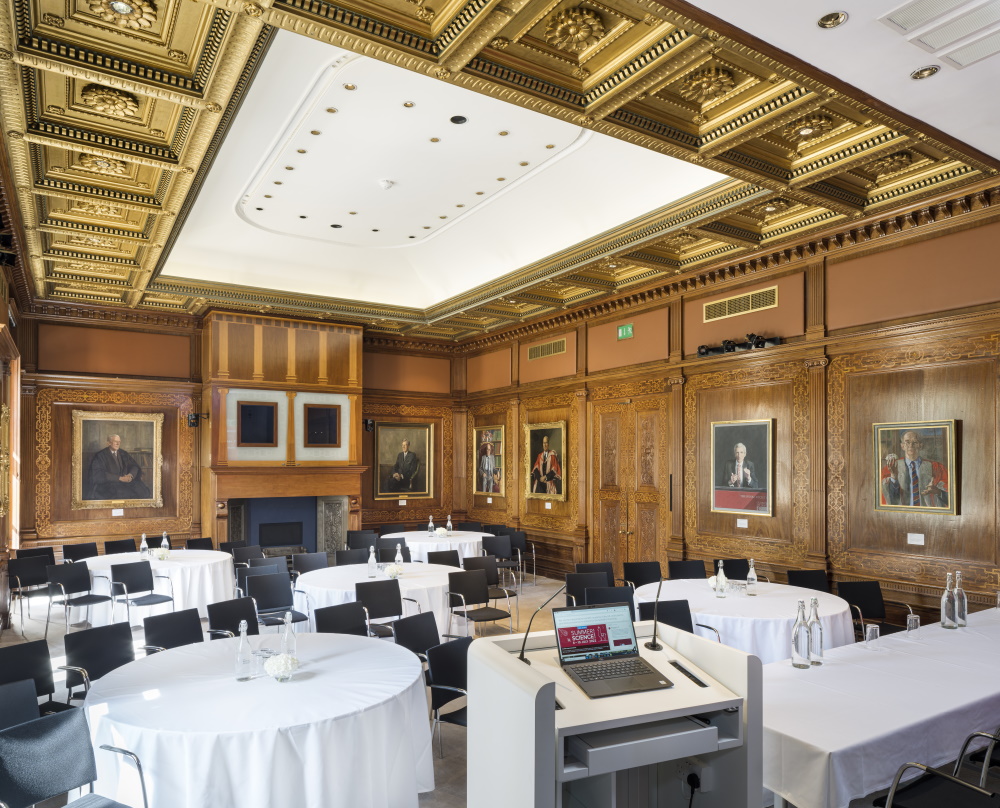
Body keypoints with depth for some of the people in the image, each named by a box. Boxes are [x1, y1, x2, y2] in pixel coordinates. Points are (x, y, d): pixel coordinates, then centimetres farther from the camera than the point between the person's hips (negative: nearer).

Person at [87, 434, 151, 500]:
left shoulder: (123, 454, 14)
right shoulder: (101, 456, -1)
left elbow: (134, 466, 14)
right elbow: (100, 474, -11)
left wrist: (130, 475, -10)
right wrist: (120, 478, -18)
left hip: (125, 479, 5)